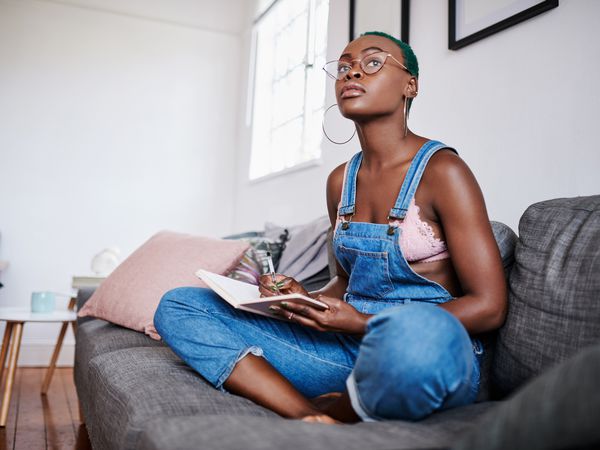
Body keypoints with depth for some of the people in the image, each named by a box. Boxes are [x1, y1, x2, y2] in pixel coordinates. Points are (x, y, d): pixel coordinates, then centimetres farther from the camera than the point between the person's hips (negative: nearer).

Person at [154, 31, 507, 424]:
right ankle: (310, 415, -19)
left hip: (434, 351, -5)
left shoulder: (441, 170, -9)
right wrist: (307, 301, -3)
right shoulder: (341, 181, 10)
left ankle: (331, 412, -10)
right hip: (347, 349, 6)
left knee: (419, 333, -44)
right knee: (177, 305, -2)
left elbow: (489, 306, -11)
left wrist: (363, 323, -17)